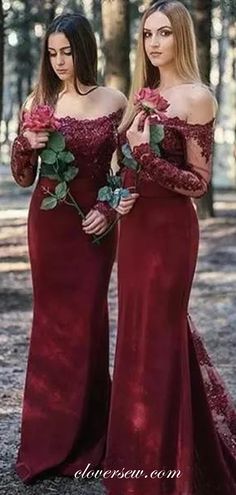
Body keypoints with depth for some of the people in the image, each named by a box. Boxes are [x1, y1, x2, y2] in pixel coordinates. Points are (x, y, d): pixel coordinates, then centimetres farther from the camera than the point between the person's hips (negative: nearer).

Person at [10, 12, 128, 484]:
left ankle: (85, 439, 15)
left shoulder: (114, 102, 0)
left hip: (95, 223, -1)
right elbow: (23, 177, 5)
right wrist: (25, 145, -14)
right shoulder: (37, 103, 3)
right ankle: (49, 440, 13)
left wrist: (109, 208, -8)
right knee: (52, 322, 4)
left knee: (87, 320, 1)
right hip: (49, 221, 1)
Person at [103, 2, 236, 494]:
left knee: (155, 340, 0)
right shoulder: (145, 95, 12)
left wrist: (148, 157, -23)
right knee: (141, 333, 15)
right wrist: (122, 194, -1)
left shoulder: (196, 97, -11)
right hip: (136, 225, 8)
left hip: (169, 229, -8)